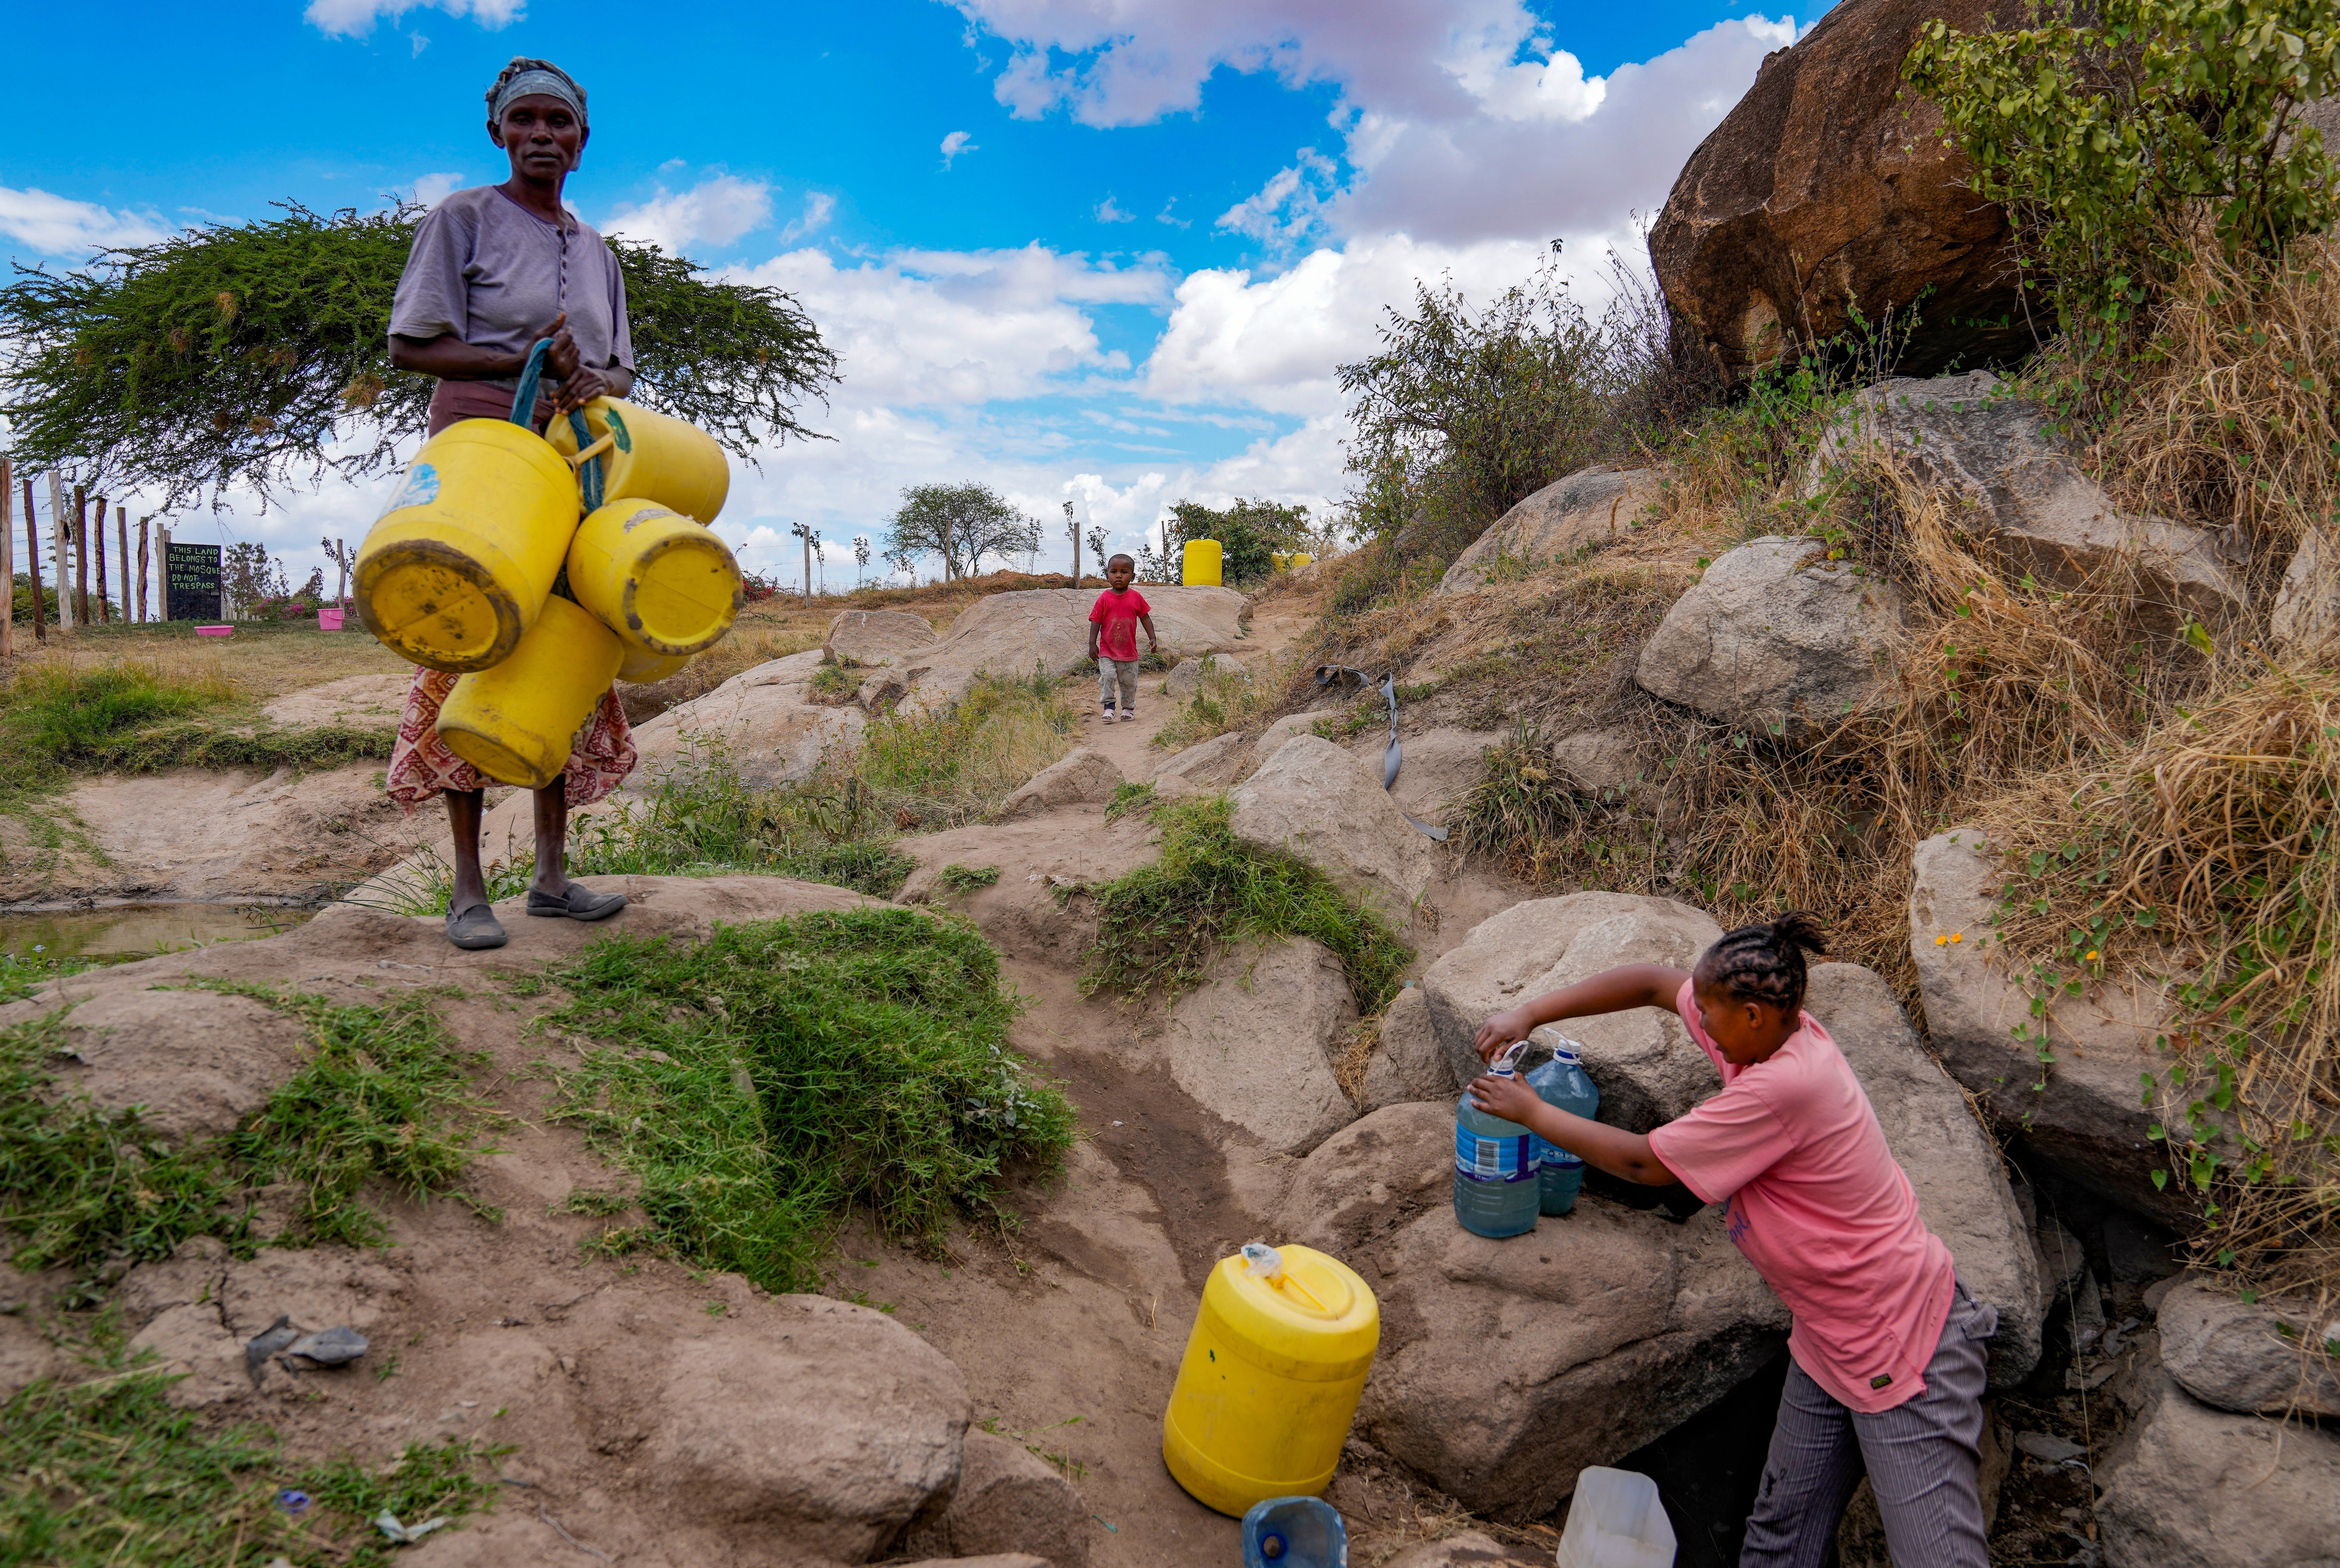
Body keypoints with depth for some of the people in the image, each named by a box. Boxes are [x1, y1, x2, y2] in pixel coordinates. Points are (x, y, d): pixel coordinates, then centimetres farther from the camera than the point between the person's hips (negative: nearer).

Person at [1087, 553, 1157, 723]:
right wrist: (1092, 644, -9)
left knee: (1129, 681, 9)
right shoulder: (1104, 598, -5)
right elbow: (1096, 621, -4)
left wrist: (1152, 639, 3)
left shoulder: (1136, 597, -1)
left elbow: (1145, 618, 8)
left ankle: (1128, 708, 26)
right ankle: (1108, 706, -4)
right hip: (1107, 650, -2)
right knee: (1107, 676, -15)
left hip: (1129, 650, 2)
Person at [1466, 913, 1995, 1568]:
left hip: (1905, 1347, -9)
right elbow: (1653, 982, 7)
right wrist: (1529, 1013, -1)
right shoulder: (1772, 1025, -6)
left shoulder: (1785, 1086, -31)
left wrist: (1533, 1112, -8)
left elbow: (1645, 1162, -20)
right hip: (1828, 1340, 9)